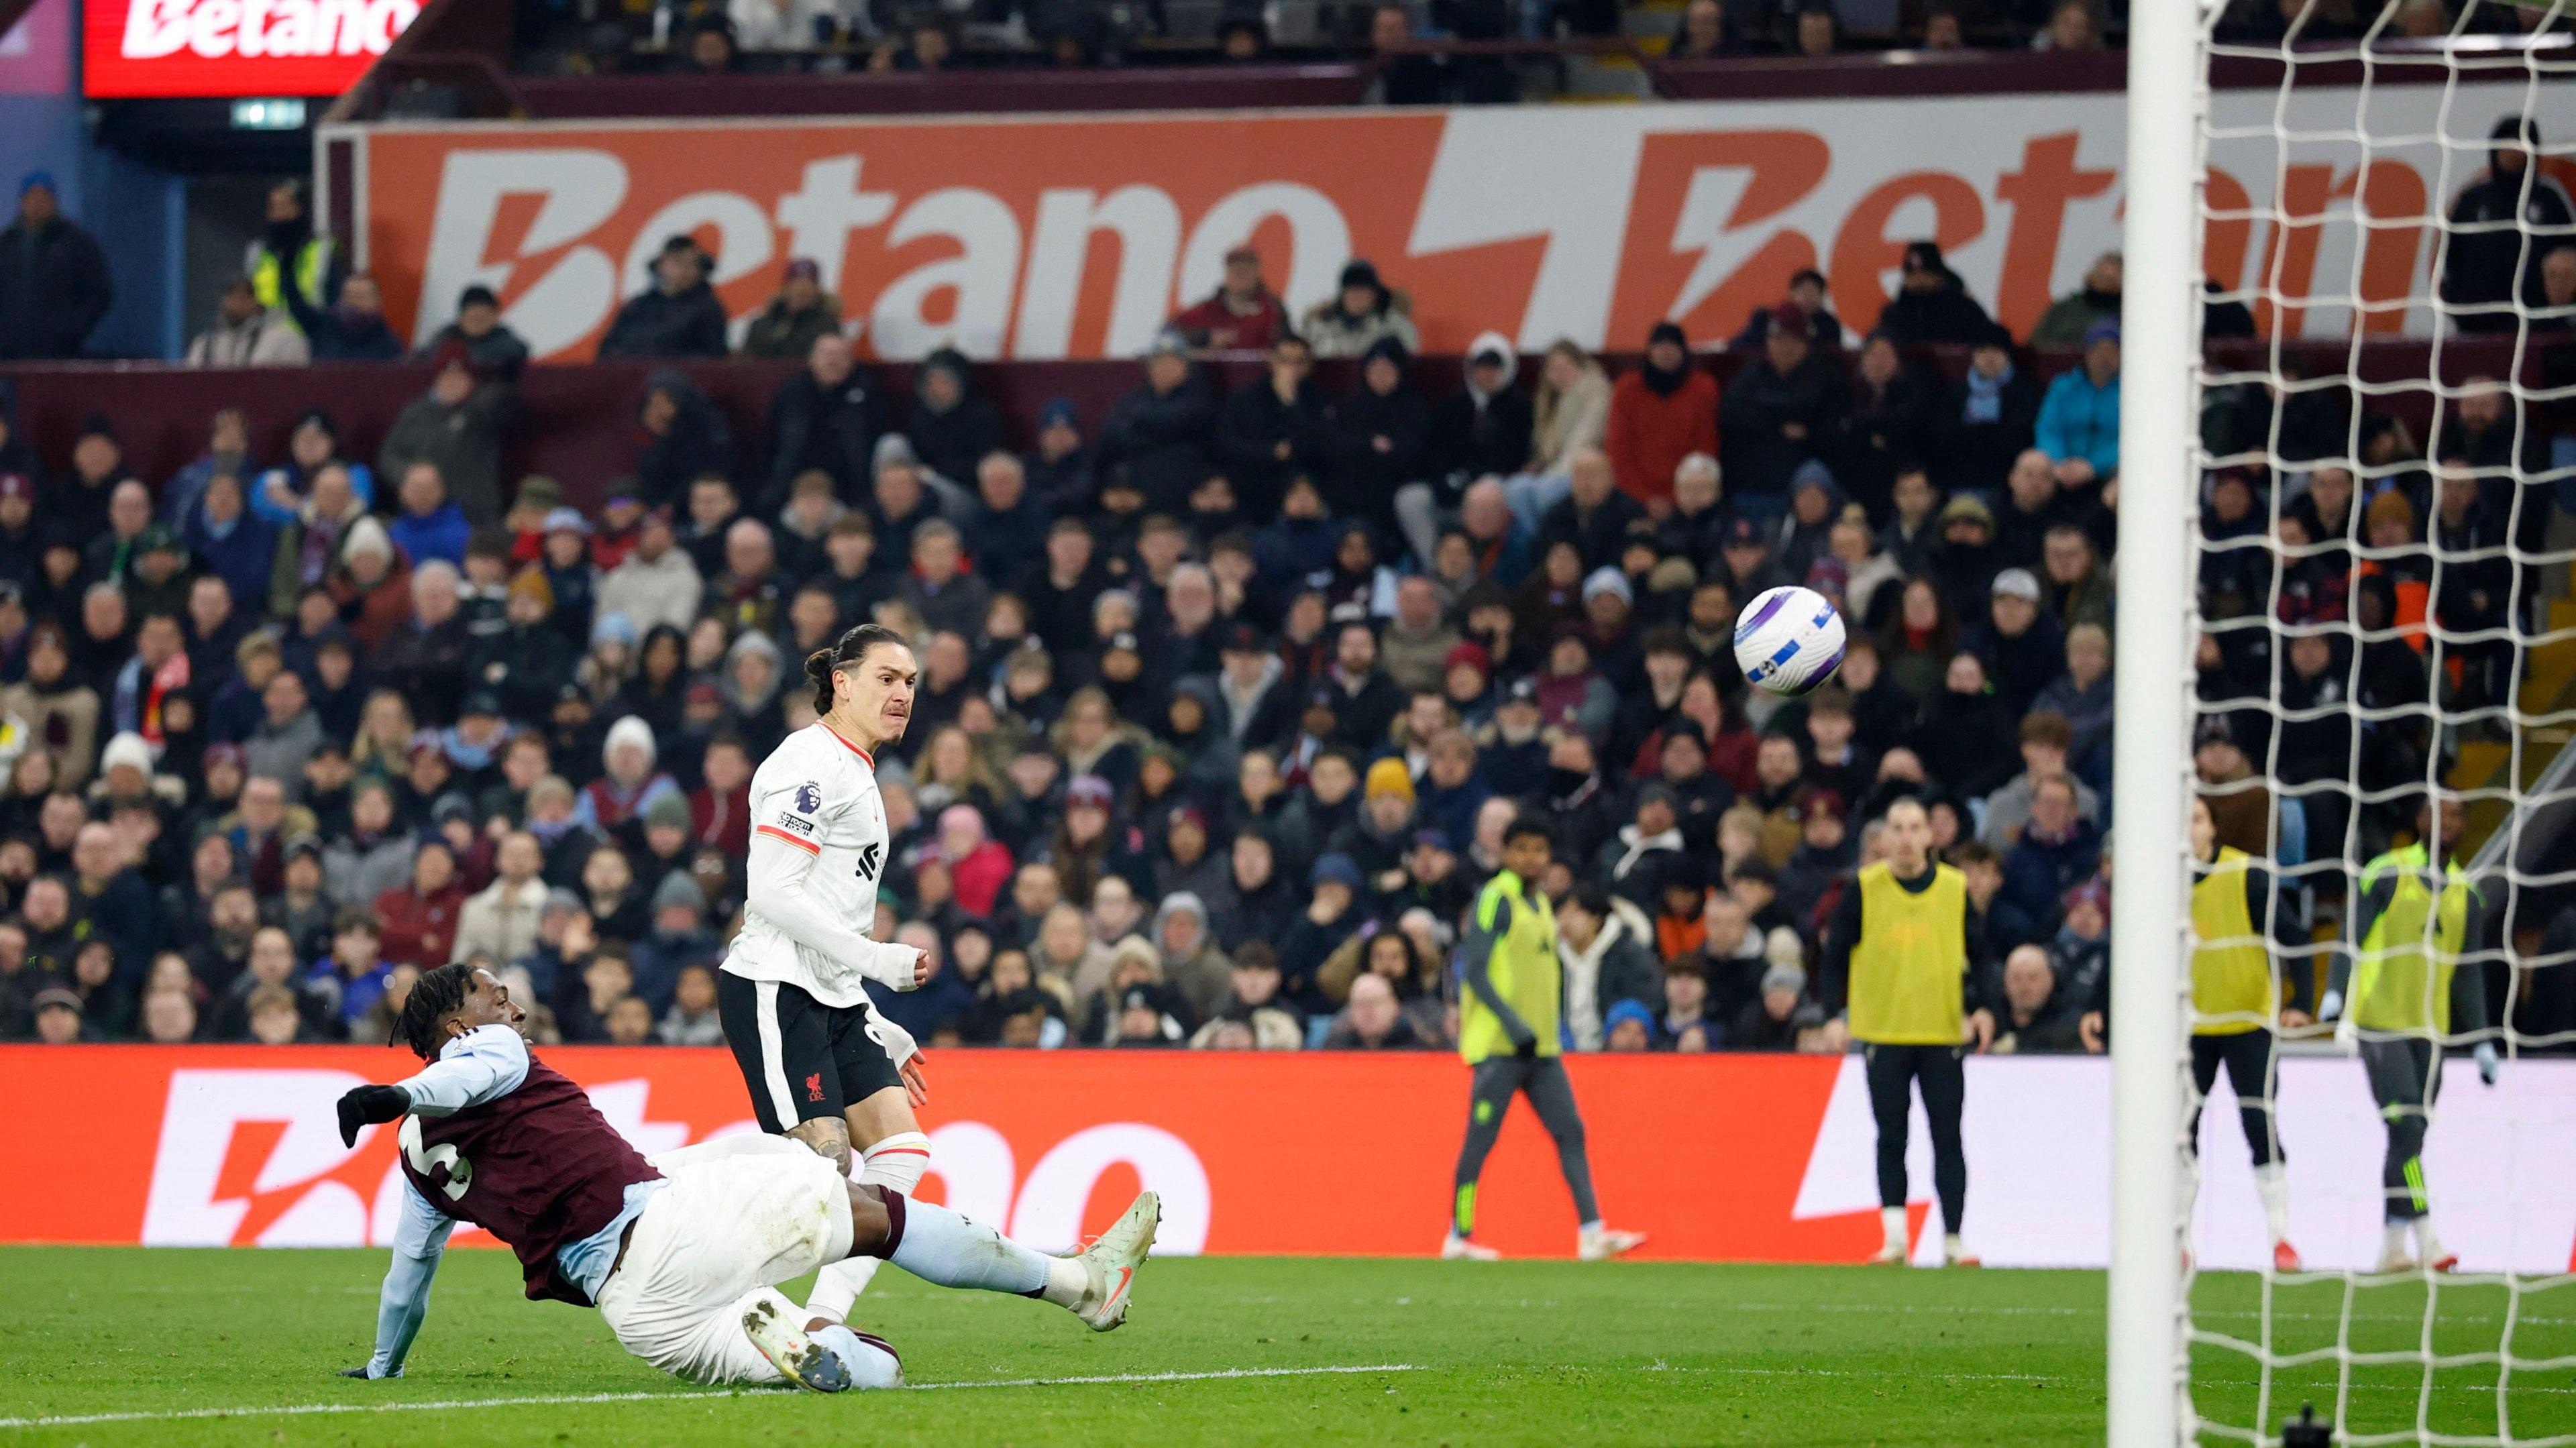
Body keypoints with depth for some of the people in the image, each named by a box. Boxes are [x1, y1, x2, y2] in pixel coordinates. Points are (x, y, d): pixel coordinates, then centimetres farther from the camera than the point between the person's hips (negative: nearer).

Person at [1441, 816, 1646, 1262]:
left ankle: (1591, 1233, -6)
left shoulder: (1542, 905, 16)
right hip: (1497, 1044, -8)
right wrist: (1512, 1024, -22)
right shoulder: (1496, 899, -8)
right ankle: (1459, 1236, 5)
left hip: (1541, 1047, 8)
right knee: (1481, 1138, -3)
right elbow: (1476, 971, -15)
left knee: (1571, 1132, -1)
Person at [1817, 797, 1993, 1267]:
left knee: (1947, 1138, -1)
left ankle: (1953, 1239, 2)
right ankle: (1895, 1236, 5)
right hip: (1884, 1030, -1)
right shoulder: (1865, 889, 0)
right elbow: (1836, 953, 3)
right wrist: (1835, 1014, -7)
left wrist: (1978, 1008, -3)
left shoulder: (1955, 889, 3)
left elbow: (1977, 954, 10)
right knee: (1891, 1138, 2)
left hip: (1943, 1033, 1)